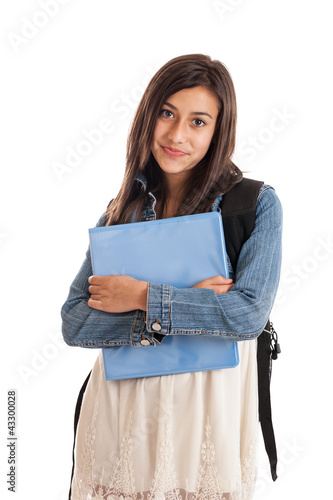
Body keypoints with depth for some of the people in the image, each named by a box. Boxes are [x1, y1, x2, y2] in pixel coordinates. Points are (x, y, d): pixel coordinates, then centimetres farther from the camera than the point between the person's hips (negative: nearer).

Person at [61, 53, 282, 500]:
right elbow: (73, 323, -4)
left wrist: (144, 297, -14)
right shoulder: (121, 210, 3)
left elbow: (251, 312, -16)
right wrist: (181, 304, -15)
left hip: (207, 410, -2)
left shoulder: (257, 203, -5)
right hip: (122, 408, 3)